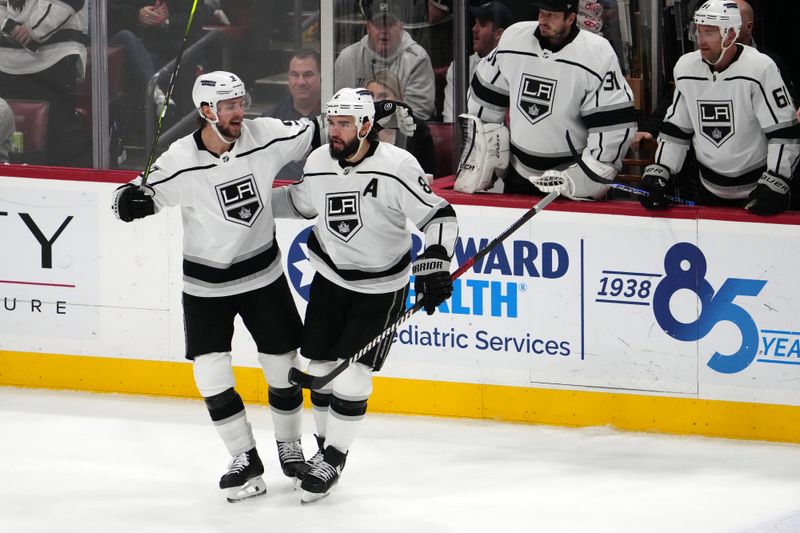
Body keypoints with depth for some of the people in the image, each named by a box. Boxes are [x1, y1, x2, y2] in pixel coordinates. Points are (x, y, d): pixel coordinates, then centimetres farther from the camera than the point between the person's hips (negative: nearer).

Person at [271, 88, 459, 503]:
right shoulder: (318, 163, -5)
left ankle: (333, 459, 6)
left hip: (381, 288, -5)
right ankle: (325, 446, 26)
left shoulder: (397, 166, -23)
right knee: (320, 369, 6)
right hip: (331, 278, 5)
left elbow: (439, 217, -20)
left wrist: (433, 262, -32)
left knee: (352, 375, -9)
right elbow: (302, 203, 17)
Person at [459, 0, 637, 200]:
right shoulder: (513, 39, -4)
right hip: (519, 174, 4)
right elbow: (485, 100, 9)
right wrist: (475, 159, 11)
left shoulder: (597, 54, -17)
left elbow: (614, 124, -16)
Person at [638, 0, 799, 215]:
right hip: (710, 190, 5)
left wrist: (774, 183, -23)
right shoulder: (686, 67, -1)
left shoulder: (760, 68, -18)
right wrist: (659, 171, -1)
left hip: (757, 189, -5)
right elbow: (675, 128, 9)